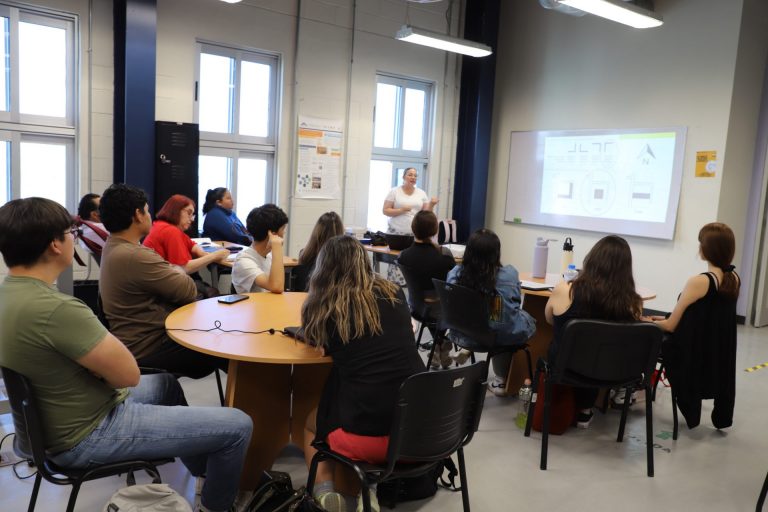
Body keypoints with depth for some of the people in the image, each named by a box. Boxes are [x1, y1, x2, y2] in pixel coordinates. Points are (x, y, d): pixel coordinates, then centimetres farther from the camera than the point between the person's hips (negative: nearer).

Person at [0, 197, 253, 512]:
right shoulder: (55, 308, -32)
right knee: (238, 426, -10)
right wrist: (102, 353, -4)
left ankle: (203, 472, 45)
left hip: (52, 422, 10)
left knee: (166, 383, 32)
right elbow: (128, 374, -22)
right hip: (87, 434, -10)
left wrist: (97, 352, -4)